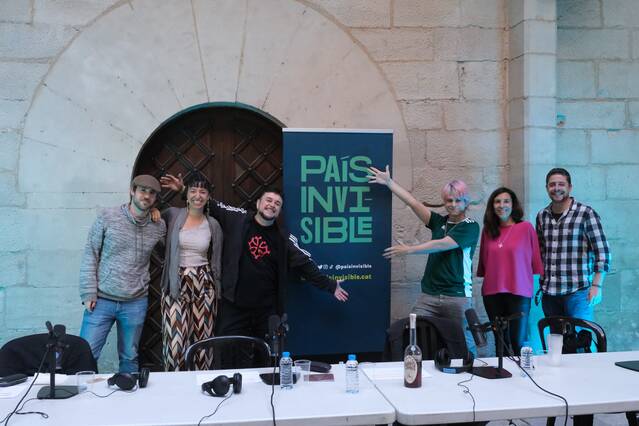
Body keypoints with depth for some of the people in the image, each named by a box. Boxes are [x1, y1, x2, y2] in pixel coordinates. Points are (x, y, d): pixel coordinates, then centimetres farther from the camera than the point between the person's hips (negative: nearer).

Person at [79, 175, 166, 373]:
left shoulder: (159, 227, 3)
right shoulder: (107, 217, -4)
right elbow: (90, 255, -2)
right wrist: (89, 292, -6)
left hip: (136, 304, 2)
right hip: (102, 300, -2)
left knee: (129, 358, 11)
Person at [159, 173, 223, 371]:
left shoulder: (213, 225, 7)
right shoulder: (172, 215, 1)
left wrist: (217, 292, 15)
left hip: (204, 284, 2)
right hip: (175, 284, -2)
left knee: (203, 338, 3)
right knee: (175, 338, -6)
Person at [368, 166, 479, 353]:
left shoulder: (470, 227, -2)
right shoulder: (439, 222, 12)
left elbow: (441, 245, -11)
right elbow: (413, 203, 11)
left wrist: (408, 250, -7)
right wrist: (389, 182, 11)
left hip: (457, 296, -4)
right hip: (429, 295, 4)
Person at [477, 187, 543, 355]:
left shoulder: (526, 227, -3)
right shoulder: (488, 231, 8)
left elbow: (535, 259, -1)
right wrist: (483, 281, 14)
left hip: (519, 292, -4)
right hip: (492, 293, 4)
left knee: (518, 343, -4)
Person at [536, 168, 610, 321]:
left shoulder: (586, 213, -4)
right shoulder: (542, 216, 10)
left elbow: (602, 251, -4)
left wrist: (596, 285, -10)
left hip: (577, 291, -4)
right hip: (548, 292, 5)